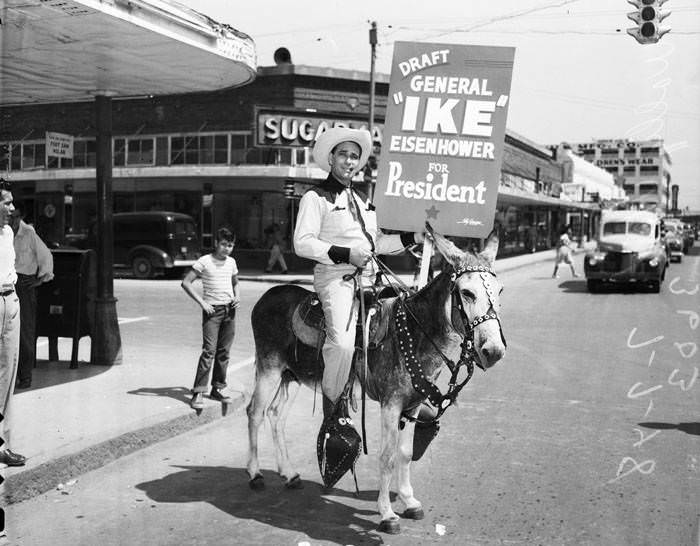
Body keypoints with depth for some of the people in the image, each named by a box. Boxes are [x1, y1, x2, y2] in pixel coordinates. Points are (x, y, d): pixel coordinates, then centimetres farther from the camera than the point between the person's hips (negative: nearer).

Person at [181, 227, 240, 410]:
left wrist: (237, 296, 4)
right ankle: (198, 392, -11)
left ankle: (218, 388, 18)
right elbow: (186, 282, -8)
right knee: (209, 351, -12)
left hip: (230, 310, 5)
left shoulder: (231, 262, 10)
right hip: (212, 310, -5)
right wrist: (202, 302, -14)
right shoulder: (205, 261, -6)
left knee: (224, 352, 8)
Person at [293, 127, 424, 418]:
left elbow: (377, 242, 27)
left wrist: (414, 236, 13)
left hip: (368, 277, 8)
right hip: (334, 275, -7)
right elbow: (302, 243, -8)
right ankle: (332, 408, -8)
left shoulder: (362, 200, 25)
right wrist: (345, 254, -17)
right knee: (342, 342, -26)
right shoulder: (315, 197, 2)